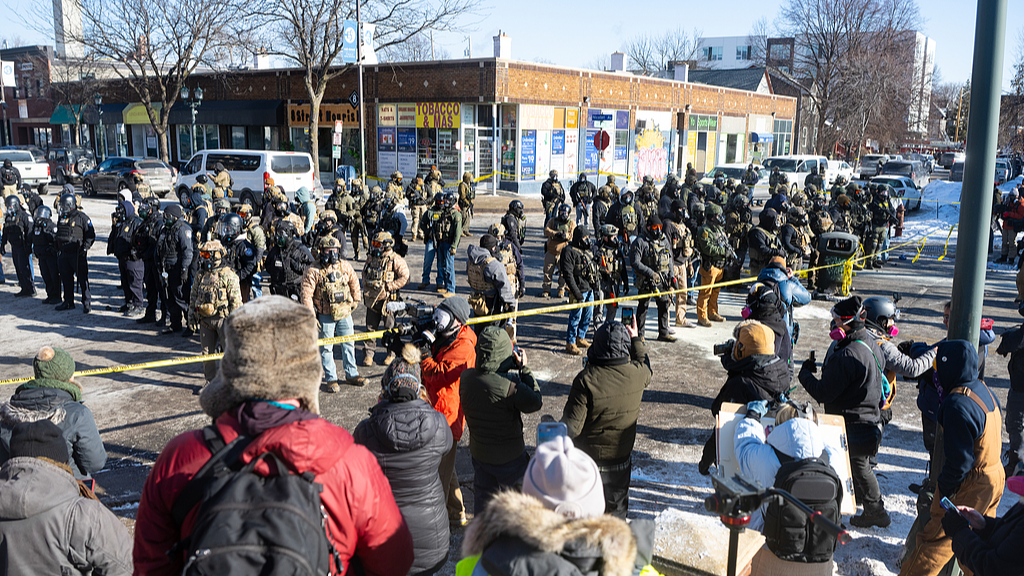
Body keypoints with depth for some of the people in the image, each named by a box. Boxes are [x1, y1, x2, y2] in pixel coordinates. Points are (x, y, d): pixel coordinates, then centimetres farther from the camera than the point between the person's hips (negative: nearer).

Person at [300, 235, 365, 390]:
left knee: (348, 344, 12)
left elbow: (354, 283, 19)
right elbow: (306, 294, -12)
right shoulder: (313, 271, -11)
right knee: (326, 348, 3)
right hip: (325, 316, -4)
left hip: (345, 313, 4)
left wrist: (356, 300, 18)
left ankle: (351, 374, 25)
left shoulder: (345, 266, 1)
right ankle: (330, 379, 14)